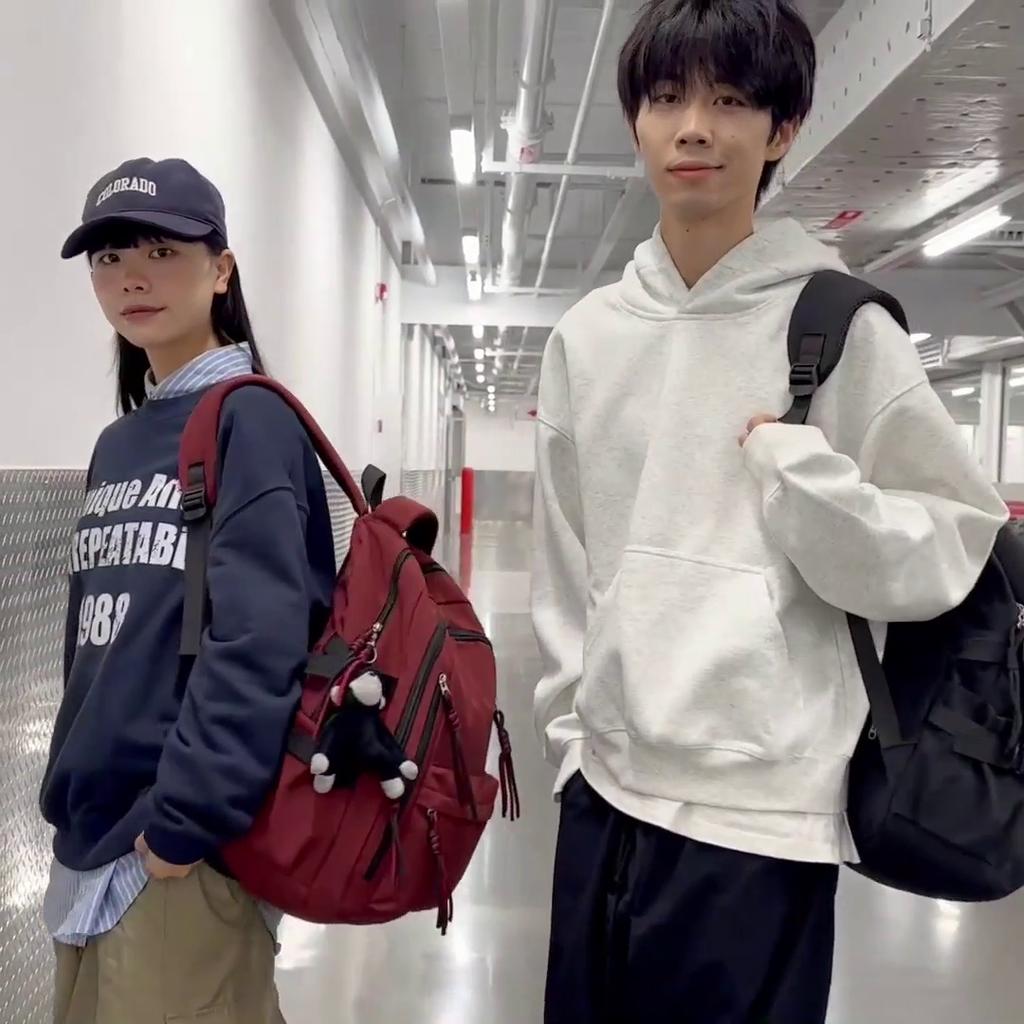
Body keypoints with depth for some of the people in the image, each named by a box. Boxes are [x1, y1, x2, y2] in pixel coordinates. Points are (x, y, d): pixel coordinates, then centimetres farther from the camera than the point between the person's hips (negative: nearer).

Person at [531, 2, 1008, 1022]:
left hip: (761, 808, -4)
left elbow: (946, 550, -5)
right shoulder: (587, 336, 5)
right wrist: (573, 727, 11)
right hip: (606, 788, 5)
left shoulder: (839, 325, -7)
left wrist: (799, 466, -20)